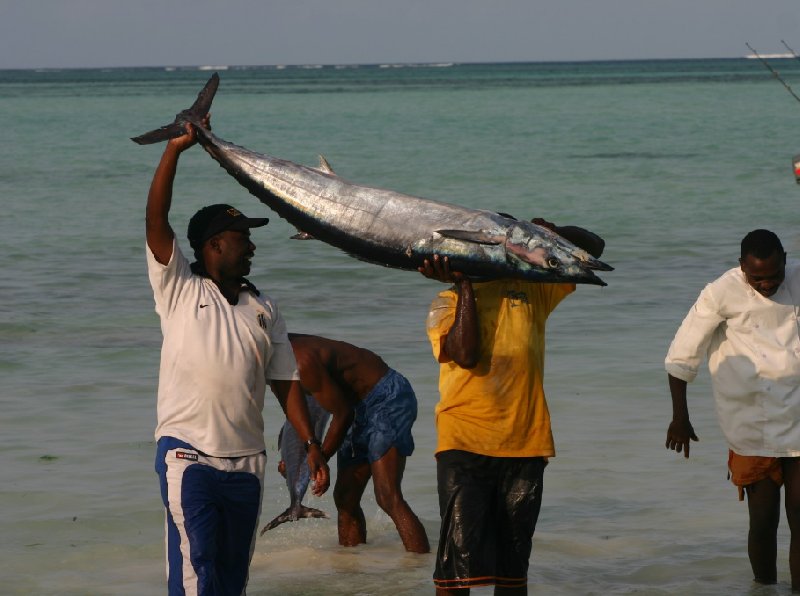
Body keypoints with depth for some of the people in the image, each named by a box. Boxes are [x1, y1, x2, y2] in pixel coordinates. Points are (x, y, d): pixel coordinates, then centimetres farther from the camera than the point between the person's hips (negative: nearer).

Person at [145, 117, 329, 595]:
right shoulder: (179, 290, 3)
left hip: (247, 461, 5)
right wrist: (176, 150, -14)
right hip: (188, 455, -5)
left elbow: (286, 382, 12)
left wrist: (311, 444, 3)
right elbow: (156, 219, -8)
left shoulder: (263, 309, 15)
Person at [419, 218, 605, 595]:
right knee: (459, 555, -10)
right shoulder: (448, 302, 5)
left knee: (514, 562, 10)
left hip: (525, 443, 3)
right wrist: (464, 286, -10)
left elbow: (592, 248, 13)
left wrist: (553, 232, -7)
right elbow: (465, 354, -14)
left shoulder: (532, 291, 12)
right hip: (464, 443, -3)